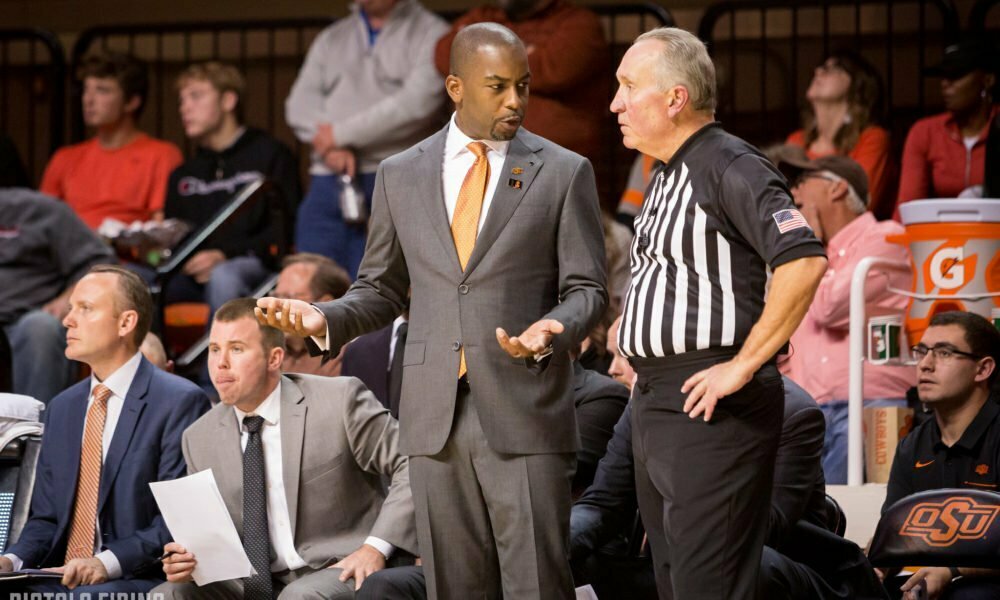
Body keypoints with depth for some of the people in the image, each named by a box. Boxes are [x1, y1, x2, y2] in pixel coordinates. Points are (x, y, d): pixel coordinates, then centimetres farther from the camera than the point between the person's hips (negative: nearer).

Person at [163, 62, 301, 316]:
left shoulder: (271, 155, 8)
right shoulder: (183, 174, 26)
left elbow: (287, 229, -3)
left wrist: (226, 255, -16)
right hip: (192, 273, 5)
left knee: (223, 276, -41)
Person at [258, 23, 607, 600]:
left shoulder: (564, 173, 3)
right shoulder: (402, 175, 10)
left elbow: (586, 290, 2)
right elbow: (381, 291, 17)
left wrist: (553, 333, -19)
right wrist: (324, 318, -3)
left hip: (525, 415, -3)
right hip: (435, 417, 3)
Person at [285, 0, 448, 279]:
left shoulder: (430, 33, 4)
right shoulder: (331, 38, 22)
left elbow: (418, 102, -11)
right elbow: (300, 104, 11)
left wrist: (341, 134, -7)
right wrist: (331, 148, -9)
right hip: (326, 188, 5)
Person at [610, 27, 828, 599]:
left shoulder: (730, 168, -13)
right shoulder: (669, 176, 18)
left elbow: (804, 262, -26)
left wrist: (743, 366, -22)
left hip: (712, 407, -10)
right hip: (657, 401, 10)